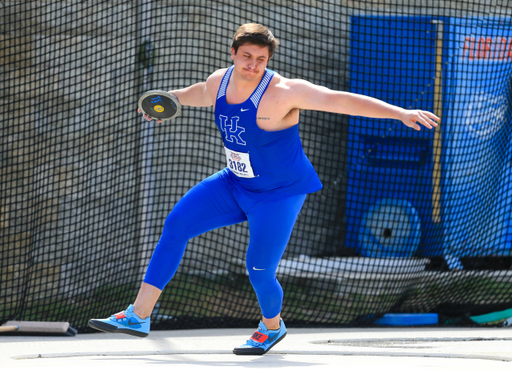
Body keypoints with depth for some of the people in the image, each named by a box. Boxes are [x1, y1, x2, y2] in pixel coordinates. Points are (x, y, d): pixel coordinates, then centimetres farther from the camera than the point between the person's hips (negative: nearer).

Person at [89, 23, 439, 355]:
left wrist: (401, 113, -37)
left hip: (279, 194, -7)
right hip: (235, 184, 7)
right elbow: (197, 94, 20)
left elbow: (343, 100, -31)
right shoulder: (219, 82, -6)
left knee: (259, 271, -8)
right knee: (176, 225, 0)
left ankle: (272, 327, 28)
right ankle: (139, 316, 5)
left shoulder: (283, 91, -27)